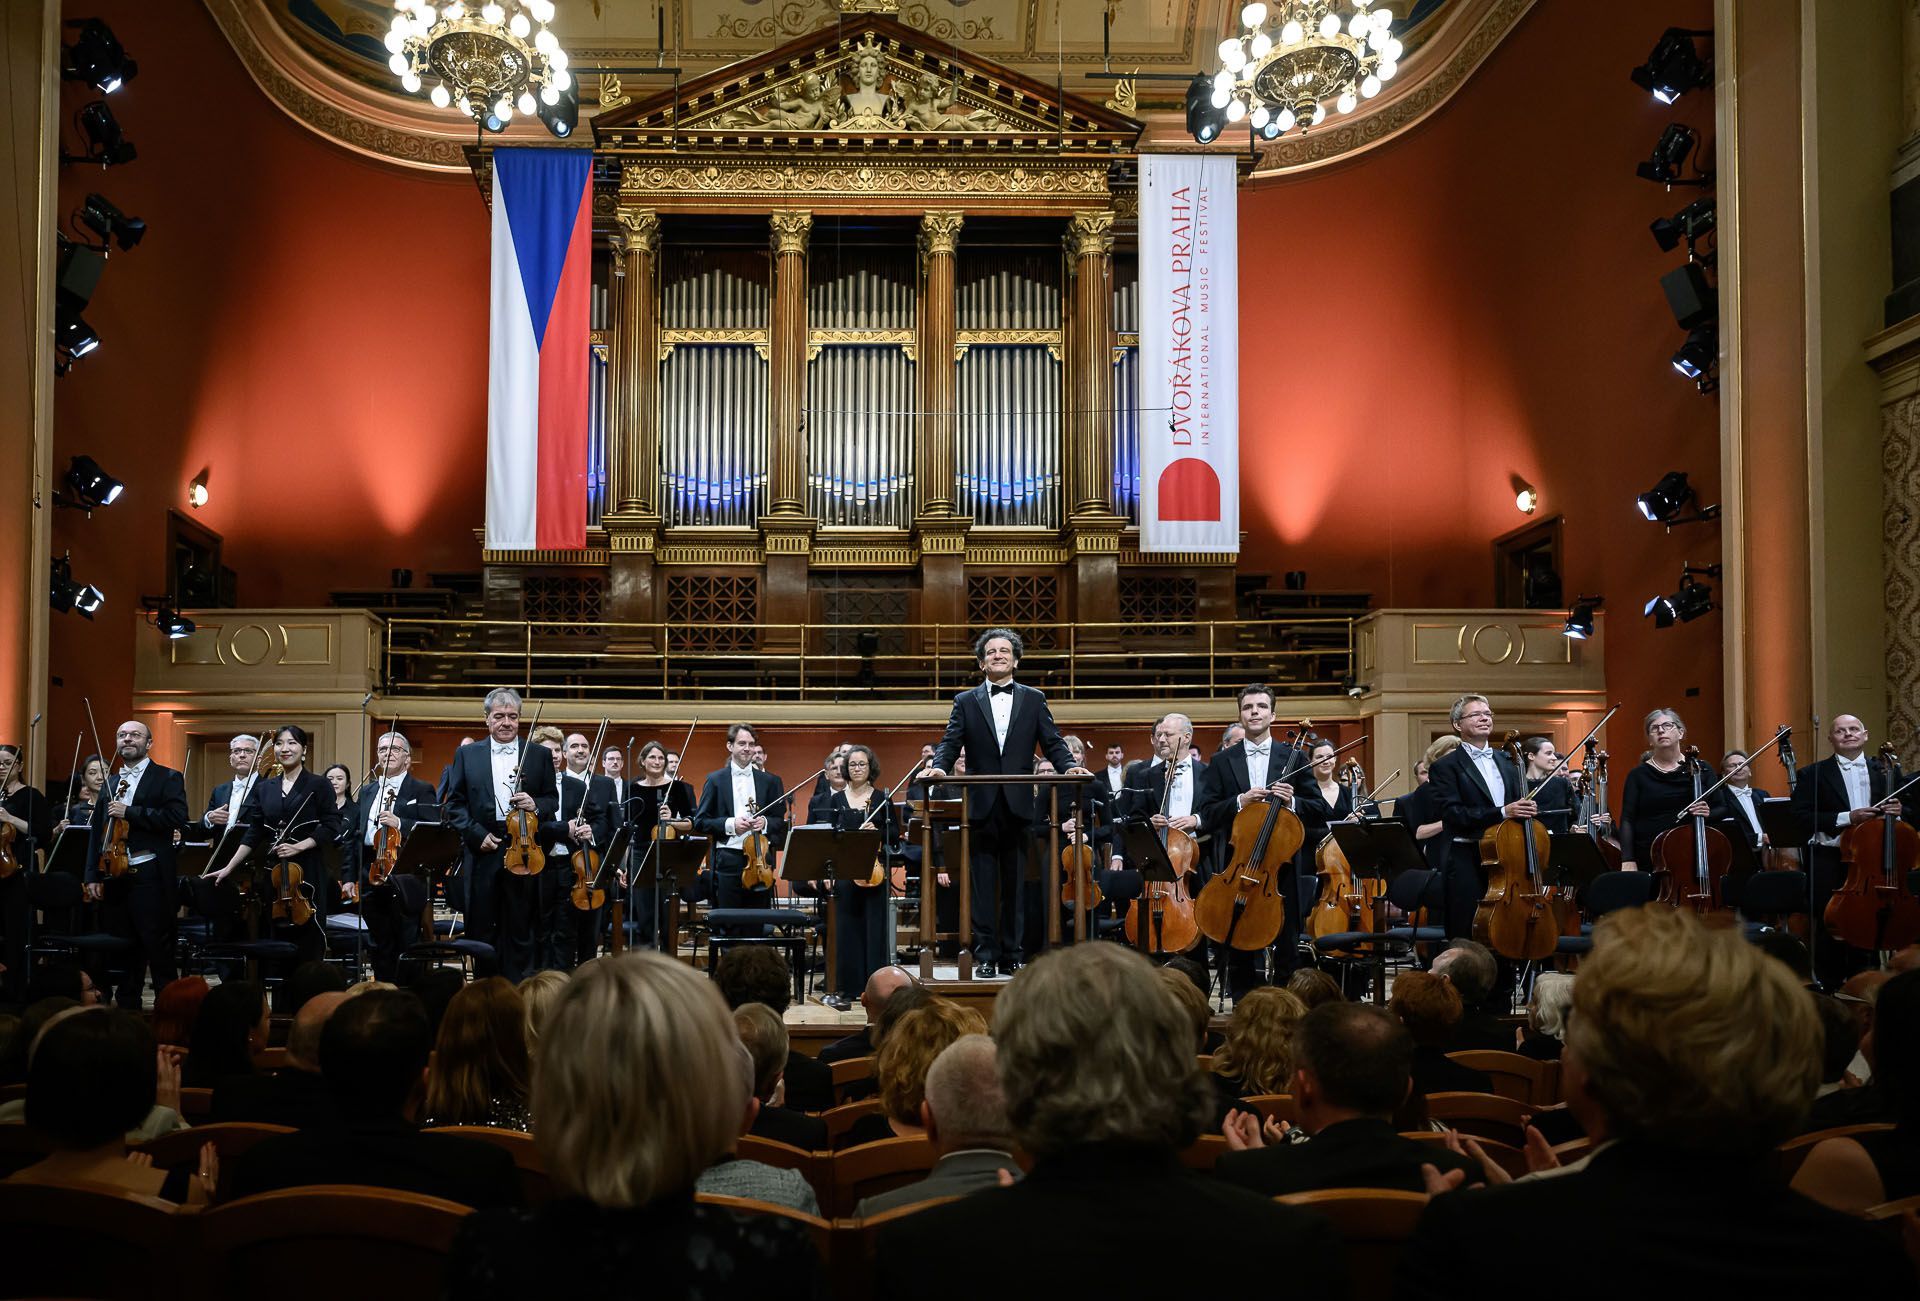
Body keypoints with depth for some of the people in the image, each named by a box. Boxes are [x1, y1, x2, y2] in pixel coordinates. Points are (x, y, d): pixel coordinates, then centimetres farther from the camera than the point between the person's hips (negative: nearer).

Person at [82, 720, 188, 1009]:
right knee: (124, 951, 11)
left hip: (149, 877, -5)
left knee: (159, 951, -4)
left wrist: (129, 812, -15)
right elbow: (97, 832, 16)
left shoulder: (167, 778, 2)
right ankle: (127, 1007, 19)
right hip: (114, 875, 6)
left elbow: (177, 818, -14)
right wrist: (93, 875, 7)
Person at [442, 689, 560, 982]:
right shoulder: (466, 754, 8)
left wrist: (535, 805, -12)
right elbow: (454, 803, 6)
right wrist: (477, 834, -7)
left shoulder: (540, 755, 7)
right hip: (482, 852, 1)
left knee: (520, 932, 3)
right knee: (481, 931, 5)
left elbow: (552, 799, 10)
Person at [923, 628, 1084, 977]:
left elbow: (1052, 743, 4)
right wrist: (939, 766, -19)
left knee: (1017, 885, 5)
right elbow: (950, 743, 1)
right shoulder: (966, 702, 10)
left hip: (1019, 805, 0)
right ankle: (985, 956, 8)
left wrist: (1069, 766, -15)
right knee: (983, 886, 2)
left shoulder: (1034, 699, 11)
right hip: (982, 805, 0)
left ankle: (1013, 955, 12)